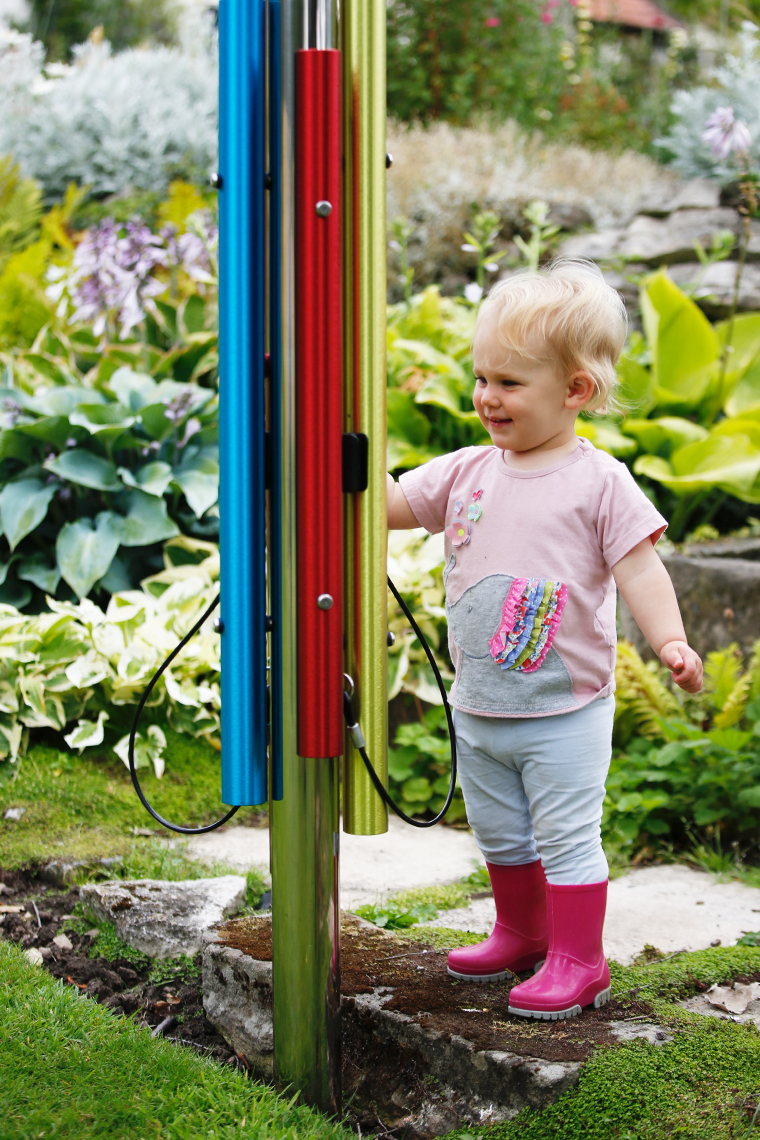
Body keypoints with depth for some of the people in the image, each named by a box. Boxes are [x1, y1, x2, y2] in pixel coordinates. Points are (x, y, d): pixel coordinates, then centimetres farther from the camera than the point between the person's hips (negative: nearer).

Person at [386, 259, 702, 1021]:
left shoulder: (599, 483, -11)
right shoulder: (466, 472, 3)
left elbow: (639, 568, -14)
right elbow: (387, 506, 4)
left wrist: (669, 641, -28)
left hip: (564, 713, -6)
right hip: (478, 708, 6)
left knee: (566, 837, 0)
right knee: (500, 835, 20)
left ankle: (577, 961, 13)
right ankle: (521, 933, 40)